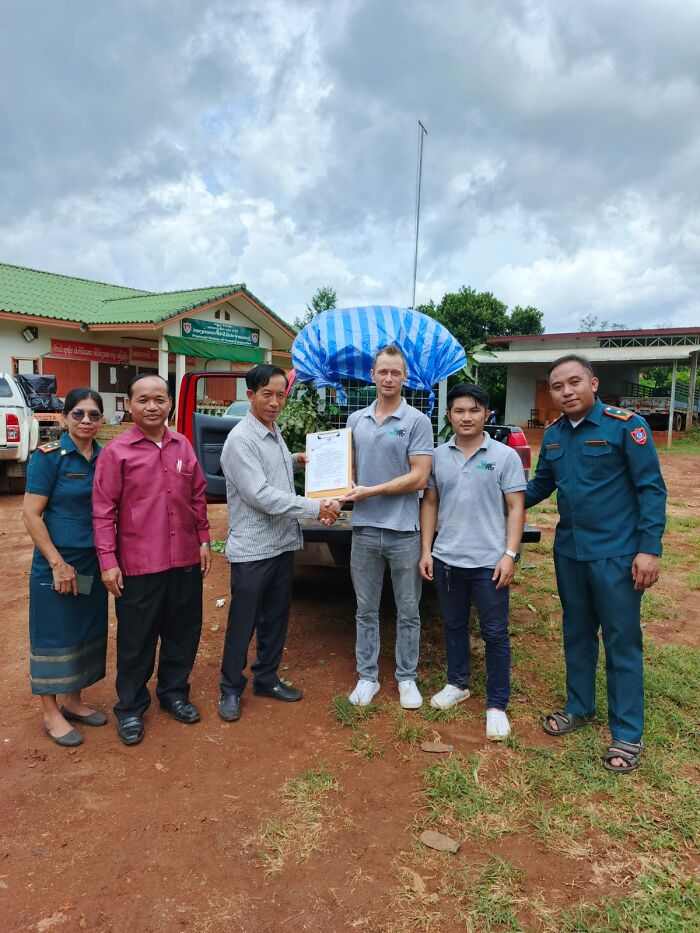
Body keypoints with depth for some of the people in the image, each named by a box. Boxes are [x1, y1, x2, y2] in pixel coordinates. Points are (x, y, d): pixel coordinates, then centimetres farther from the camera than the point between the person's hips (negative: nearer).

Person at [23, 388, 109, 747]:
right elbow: (31, 514, -13)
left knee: (88, 631, 14)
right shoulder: (48, 456, -12)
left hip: (94, 562, 5)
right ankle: (51, 714, 23)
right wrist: (58, 563, -15)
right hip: (57, 562, -5)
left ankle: (74, 701, 33)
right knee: (54, 634, 7)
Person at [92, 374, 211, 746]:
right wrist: (108, 560, -12)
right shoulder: (116, 451, -7)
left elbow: (198, 496, 12)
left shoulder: (182, 446, 5)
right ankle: (130, 708, 29)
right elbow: (104, 510, -8)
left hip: (185, 560, 4)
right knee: (136, 640, 10)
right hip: (138, 565, -4)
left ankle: (174, 692, 37)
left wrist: (203, 539, 9)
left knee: (184, 632, 16)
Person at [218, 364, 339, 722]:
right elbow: (260, 495, -24)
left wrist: (297, 460, 7)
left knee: (277, 617, 17)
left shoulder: (275, 431, 9)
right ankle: (231, 689, 23)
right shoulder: (241, 439, -17)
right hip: (252, 549, -8)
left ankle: (266, 678, 34)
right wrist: (316, 508, -23)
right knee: (243, 623, 6)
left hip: (283, 543, 8)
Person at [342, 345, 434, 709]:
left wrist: (371, 491, -13)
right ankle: (367, 676, 28)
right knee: (366, 610, 13)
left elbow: (419, 478, -11)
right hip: (364, 529, 3)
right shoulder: (356, 420, 8)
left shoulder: (417, 421, -5)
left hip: (403, 531, -3)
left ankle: (406, 678, 27)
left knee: (407, 611, 11)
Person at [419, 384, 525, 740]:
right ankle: (457, 684, 38)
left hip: (489, 561, -3)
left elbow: (516, 507, -5)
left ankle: (496, 705, 18)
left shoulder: (504, 456, -5)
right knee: (454, 626, 19)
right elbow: (430, 503, 9)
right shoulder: (438, 456, 4)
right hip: (446, 559, 4)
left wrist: (510, 554, -12)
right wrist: (425, 551, 4)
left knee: (495, 634, 6)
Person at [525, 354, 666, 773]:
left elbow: (651, 488, -12)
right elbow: (541, 485, 17)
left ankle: (628, 734, 18)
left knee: (622, 642, 4)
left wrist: (649, 548, -16)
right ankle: (579, 707, 36)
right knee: (577, 633, 18)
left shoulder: (626, 425, -12)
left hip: (617, 554, -5)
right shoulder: (553, 435, 5)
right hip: (569, 551, 6)